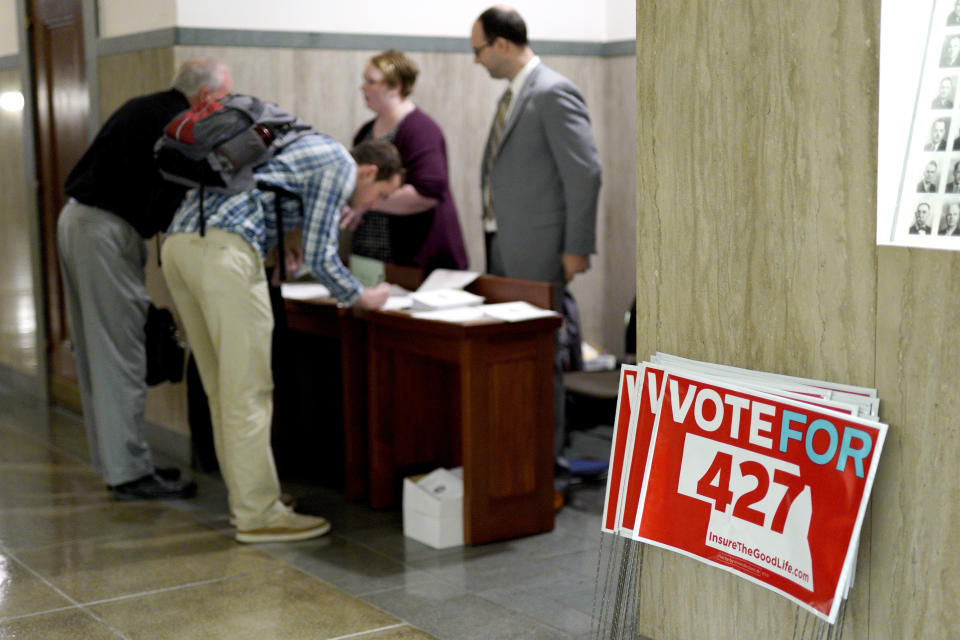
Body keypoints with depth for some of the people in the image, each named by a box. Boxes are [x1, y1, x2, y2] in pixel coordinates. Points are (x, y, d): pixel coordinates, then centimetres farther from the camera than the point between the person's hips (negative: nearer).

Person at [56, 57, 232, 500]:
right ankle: (130, 472, -1)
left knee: (98, 353, 13)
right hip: (106, 231, -10)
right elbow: (164, 204, -16)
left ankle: (112, 460, 21)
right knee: (120, 357, -6)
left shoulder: (144, 108, 17)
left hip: (78, 219, 10)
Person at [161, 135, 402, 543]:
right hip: (224, 248, -10)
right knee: (248, 390, -4)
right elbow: (319, 257, -2)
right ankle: (258, 514, 0)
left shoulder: (312, 149, 30)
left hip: (179, 241, 10)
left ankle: (244, 499, 22)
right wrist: (363, 298, 12)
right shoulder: (341, 164, 3)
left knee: (223, 388, 14)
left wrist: (280, 242, 24)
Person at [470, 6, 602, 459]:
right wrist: (492, 235, 17)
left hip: (537, 249, -9)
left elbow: (585, 173, -17)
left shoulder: (554, 93, -13)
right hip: (503, 247, 9)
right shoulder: (512, 95, 15)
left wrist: (576, 248, -17)